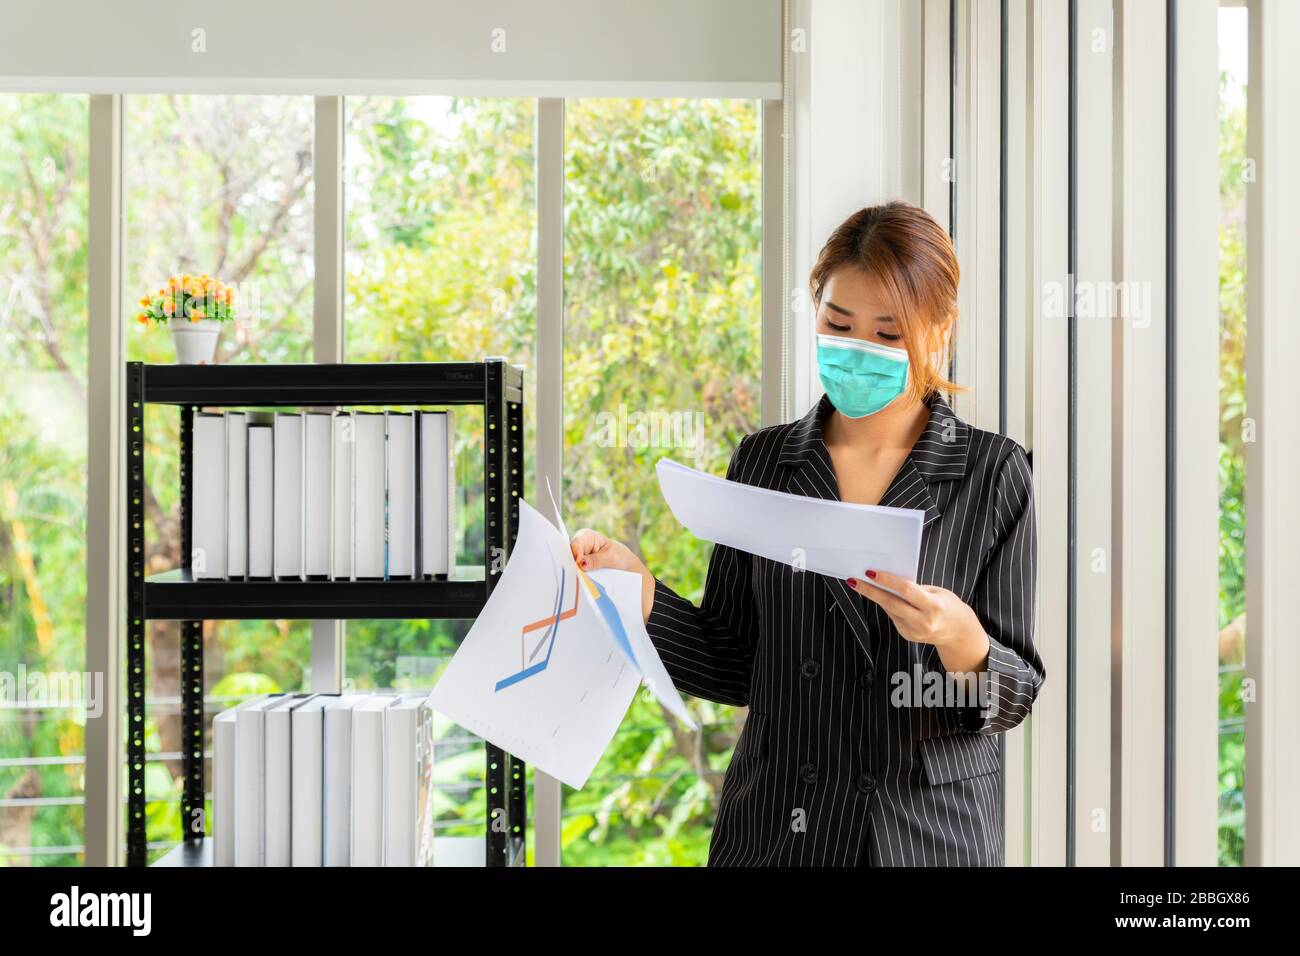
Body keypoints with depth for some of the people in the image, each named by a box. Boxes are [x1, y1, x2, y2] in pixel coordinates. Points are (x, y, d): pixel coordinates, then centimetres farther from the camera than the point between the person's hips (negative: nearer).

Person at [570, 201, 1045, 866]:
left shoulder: (992, 474, -6)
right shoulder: (762, 460, 2)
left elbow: (1012, 699, -6)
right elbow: (734, 666, 3)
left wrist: (959, 640, -25)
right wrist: (637, 586, -9)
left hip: (927, 835, -2)